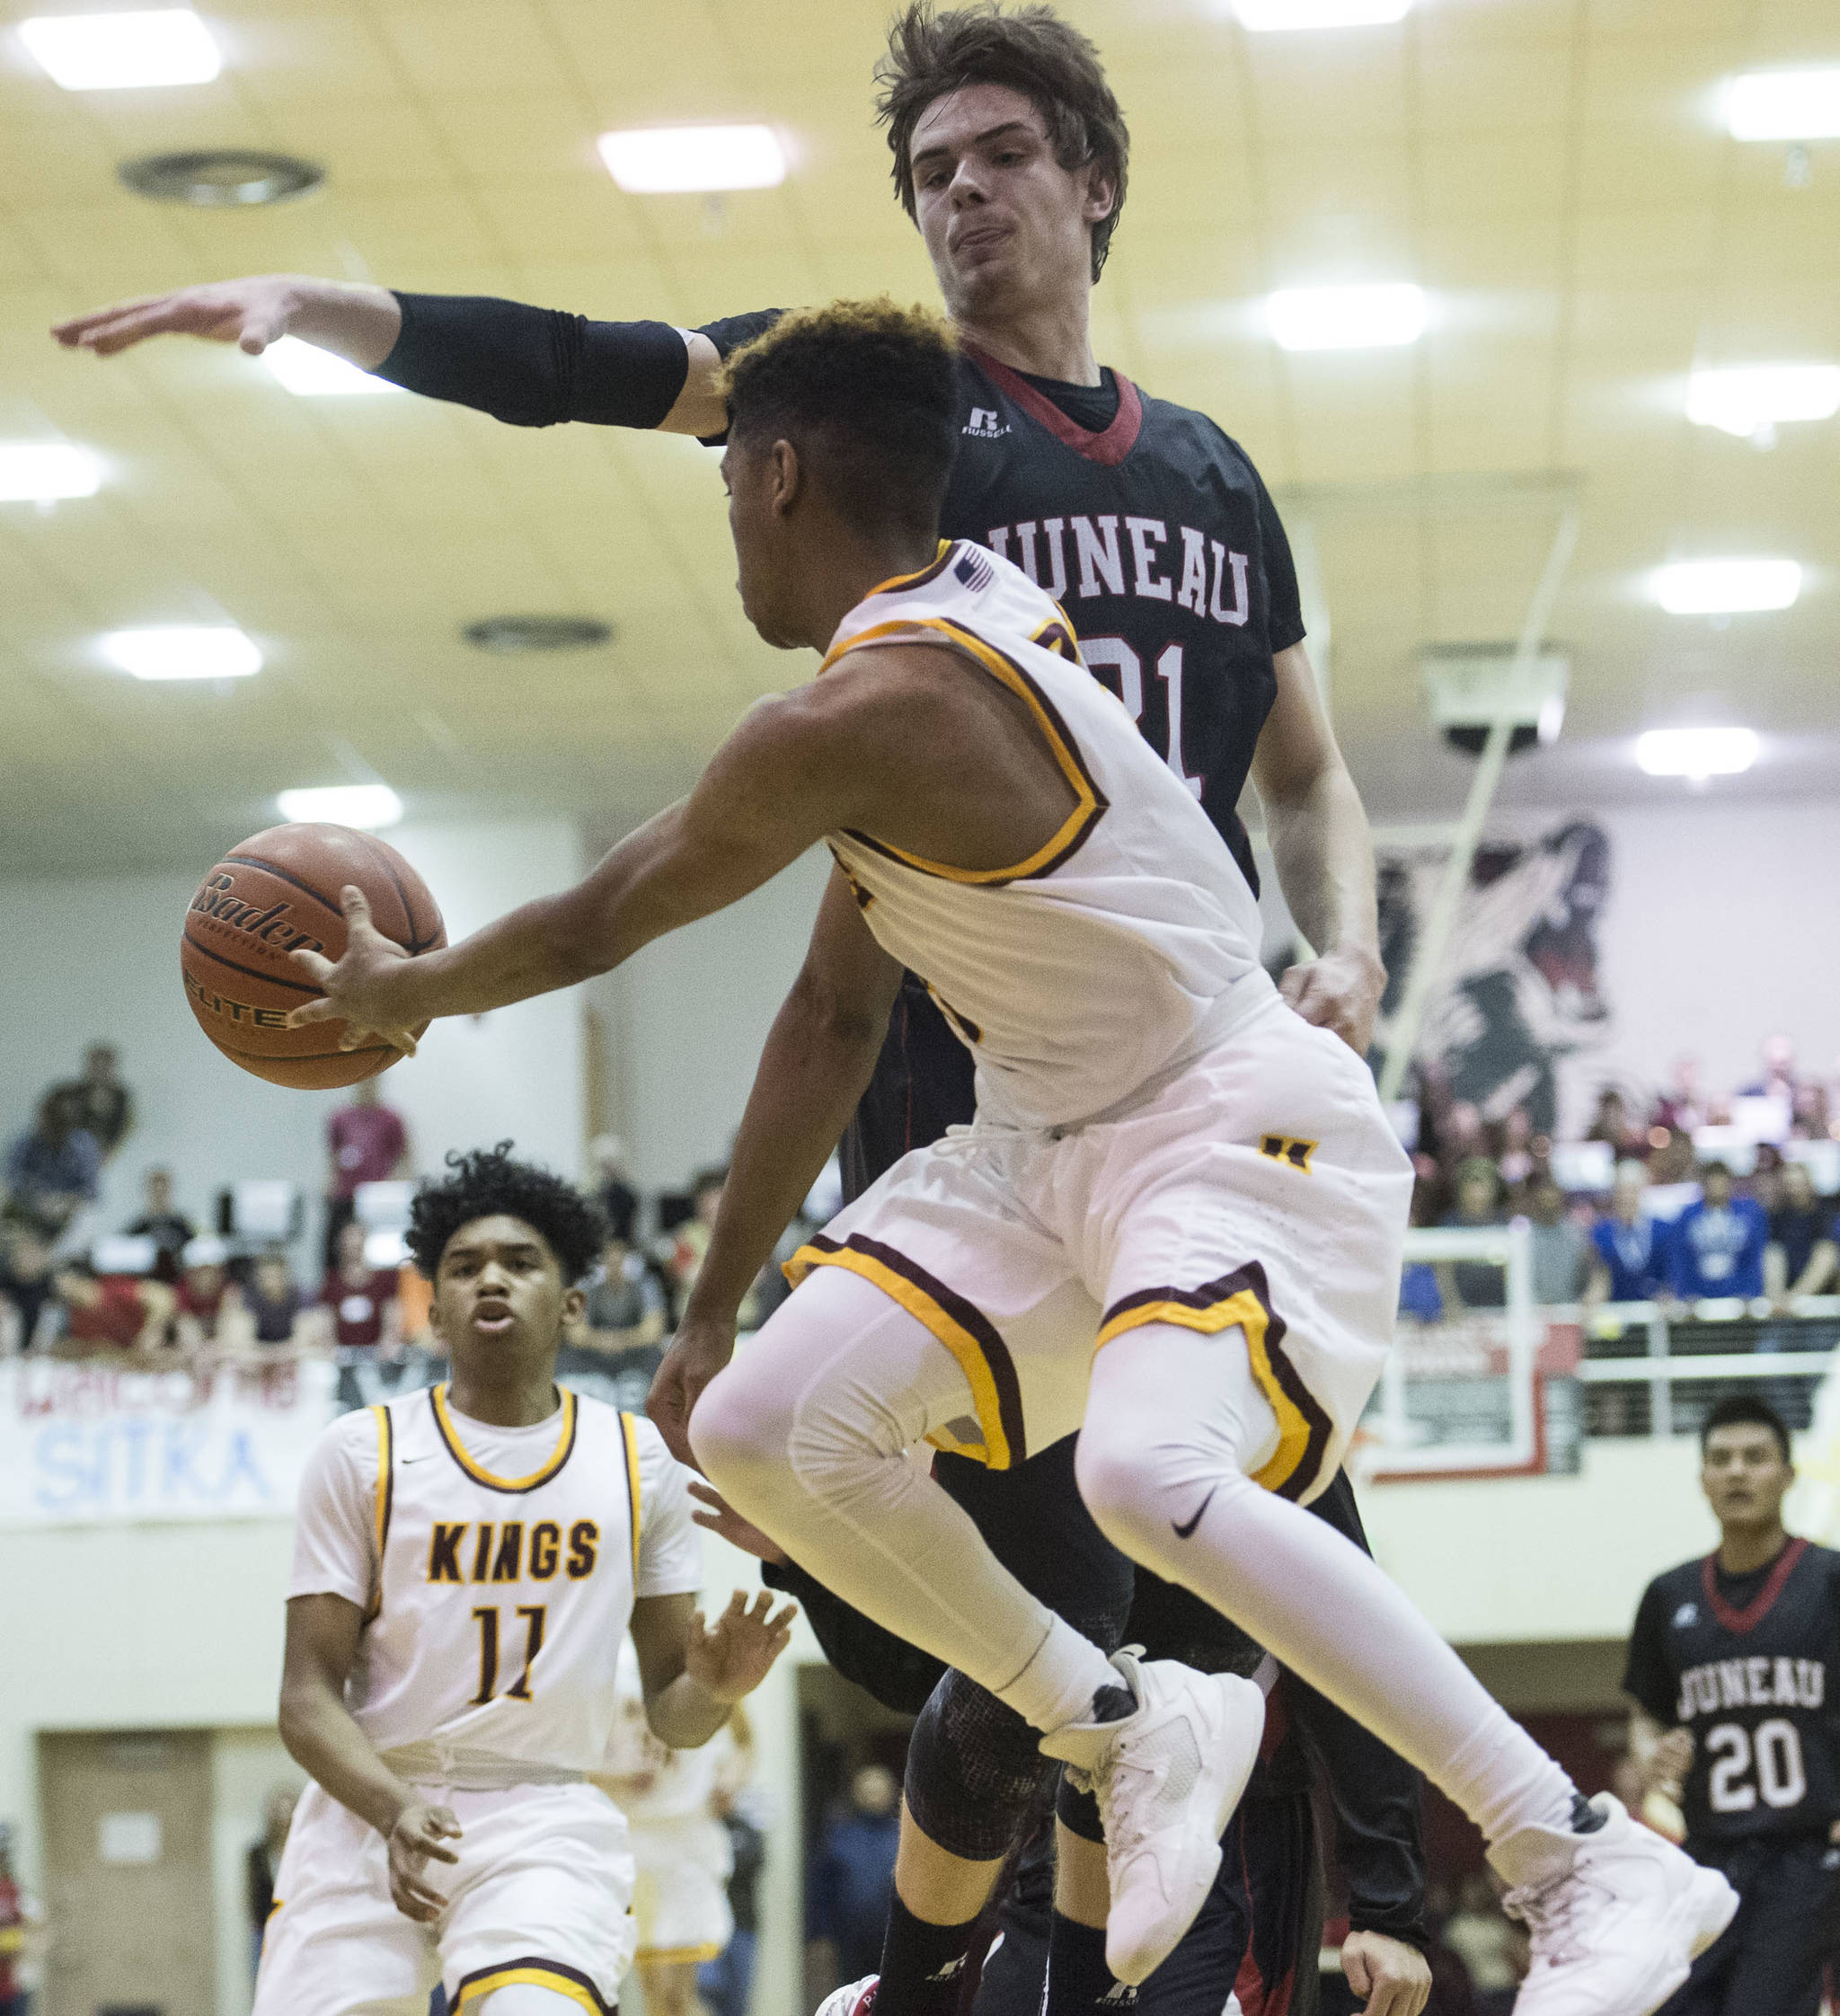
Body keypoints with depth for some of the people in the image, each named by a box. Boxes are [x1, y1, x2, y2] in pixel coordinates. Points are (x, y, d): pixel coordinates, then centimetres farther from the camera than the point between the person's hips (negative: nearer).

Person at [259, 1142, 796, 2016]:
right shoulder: (359, 1454, 2)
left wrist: (716, 1687, -14)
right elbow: (309, 1698, -2)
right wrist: (395, 1807, -21)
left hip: (546, 1819, -1)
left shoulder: (638, 1460, 7)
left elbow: (667, 1707, 11)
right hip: (366, 1810, 1)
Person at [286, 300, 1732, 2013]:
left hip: (1240, 1123, -10)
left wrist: (398, 995, 13)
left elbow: (595, 926, -8)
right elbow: (835, 1012, 16)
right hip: (1052, 1143, 10)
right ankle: (1125, 1732, 10)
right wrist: (714, 1307, 19)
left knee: (1148, 1473, -35)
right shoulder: (956, 623, 9)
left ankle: (1595, 1866, -25)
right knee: (764, 1429, -6)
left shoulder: (865, 714, -22)